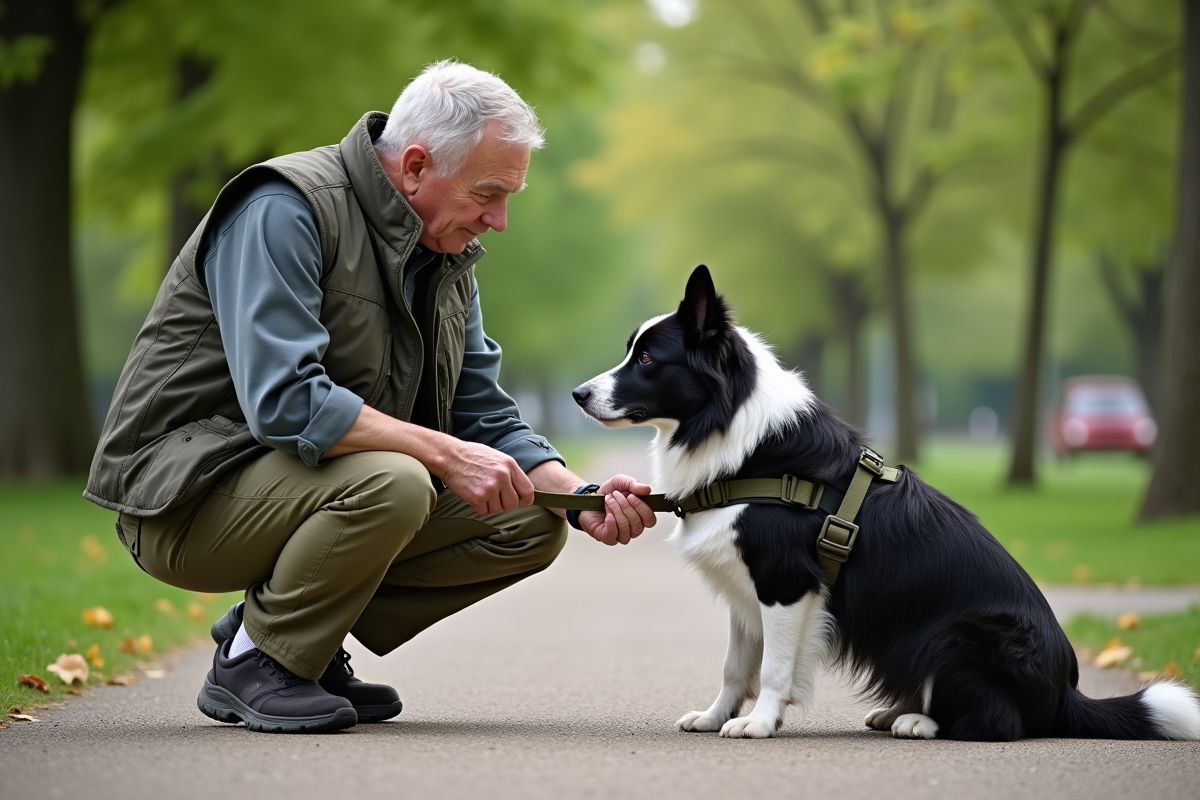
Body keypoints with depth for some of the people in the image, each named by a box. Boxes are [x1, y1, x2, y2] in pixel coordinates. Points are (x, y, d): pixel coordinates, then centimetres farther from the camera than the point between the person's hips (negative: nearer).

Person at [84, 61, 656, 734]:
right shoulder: (285, 210, -20)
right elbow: (284, 402, -31)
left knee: (533, 525, -2)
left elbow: (486, 417, 7)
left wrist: (582, 495, -10)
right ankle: (253, 663, -10)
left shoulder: (447, 256, 8)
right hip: (187, 492, -9)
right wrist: (442, 453, -30)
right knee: (391, 483, -35)